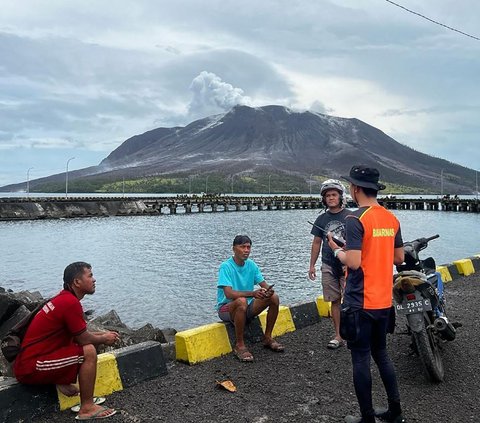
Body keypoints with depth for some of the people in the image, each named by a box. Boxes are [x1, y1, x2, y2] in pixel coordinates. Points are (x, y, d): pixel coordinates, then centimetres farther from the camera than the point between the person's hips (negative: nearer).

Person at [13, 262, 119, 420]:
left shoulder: (64, 298, 11)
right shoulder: (71, 302, -20)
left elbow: (79, 334, 20)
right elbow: (83, 339, -14)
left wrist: (102, 334, 14)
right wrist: (104, 339, 4)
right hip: (30, 368, -10)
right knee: (89, 352, -18)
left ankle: (62, 381, 5)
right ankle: (87, 408, -10)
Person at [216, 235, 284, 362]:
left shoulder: (251, 265, 1)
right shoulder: (226, 267, -19)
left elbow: (264, 285, 0)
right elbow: (229, 294, -30)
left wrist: (268, 291, -25)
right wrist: (253, 293, -41)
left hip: (246, 308, 6)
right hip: (226, 308, -6)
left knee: (274, 298, -12)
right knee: (242, 301, -39)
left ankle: (267, 338, 4)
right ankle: (239, 345, -23)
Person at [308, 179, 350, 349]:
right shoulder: (322, 219, 11)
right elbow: (317, 243, 15)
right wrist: (312, 265, 12)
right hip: (328, 266, 4)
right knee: (335, 301, 7)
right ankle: (338, 336, 14)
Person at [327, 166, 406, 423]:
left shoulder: (356, 219, -16)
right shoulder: (391, 219, 5)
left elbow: (353, 262, -22)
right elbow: (399, 258, 11)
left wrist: (336, 249, -5)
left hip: (360, 303, -7)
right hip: (384, 301, 7)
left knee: (361, 359, 5)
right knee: (381, 353, 20)